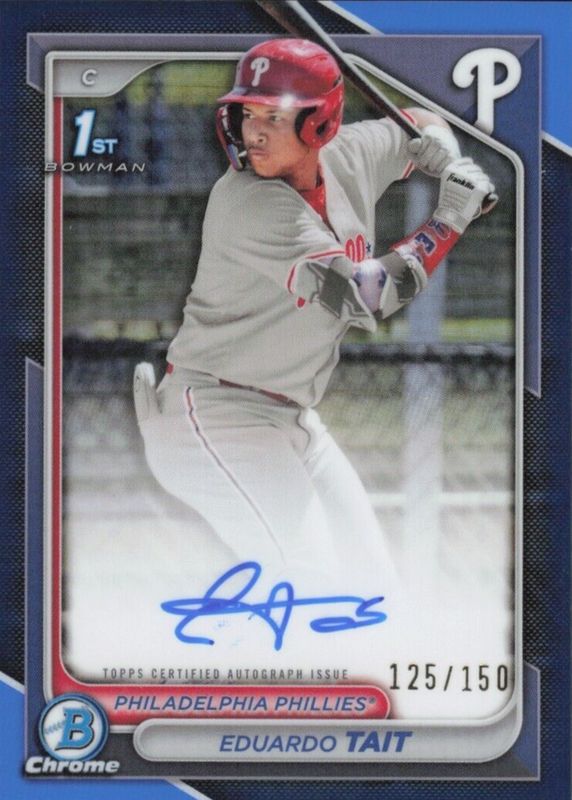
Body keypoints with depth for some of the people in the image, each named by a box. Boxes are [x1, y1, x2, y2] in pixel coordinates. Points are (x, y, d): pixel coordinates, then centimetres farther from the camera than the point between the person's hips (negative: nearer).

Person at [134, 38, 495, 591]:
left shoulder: (350, 156, -1)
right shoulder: (249, 202, -23)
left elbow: (418, 128, 22)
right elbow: (366, 296, -29)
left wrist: (457, 170, 0)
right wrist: (451, 217, -20)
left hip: (290, 419, 8)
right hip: (214, 416, -8)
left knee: (369, 578, 11)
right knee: (306, 579, -21)